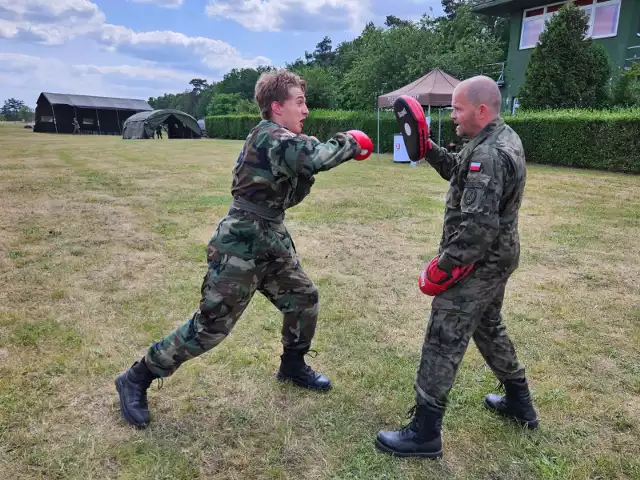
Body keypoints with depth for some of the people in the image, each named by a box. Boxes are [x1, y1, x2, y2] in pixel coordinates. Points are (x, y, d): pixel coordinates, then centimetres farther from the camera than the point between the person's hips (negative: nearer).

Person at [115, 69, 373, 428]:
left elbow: (288, 198, 14)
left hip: (272, 242, 10)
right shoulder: (270, 137, -18)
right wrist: (351, 143, -16)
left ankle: (293, 366, 38)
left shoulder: (283, 143, 12)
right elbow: (318, 156, -35)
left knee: (304, 298, 16)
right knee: (211, 325, -3)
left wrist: (309, 173, 0)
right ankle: (137, 378, 15)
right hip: (240, 247, -10)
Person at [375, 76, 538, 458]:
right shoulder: (503, 138, 9)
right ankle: (519, 402, 43)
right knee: (489, 328, 26)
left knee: (444, 342, -4)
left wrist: (443, 266, -22)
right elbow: (460, 172, 18)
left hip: (478, 263, -11)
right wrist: (427, 148, 5)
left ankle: (425, 433, 8)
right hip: (496, 257, 11)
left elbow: (477, 225, -29)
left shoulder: (489, 155, -24)